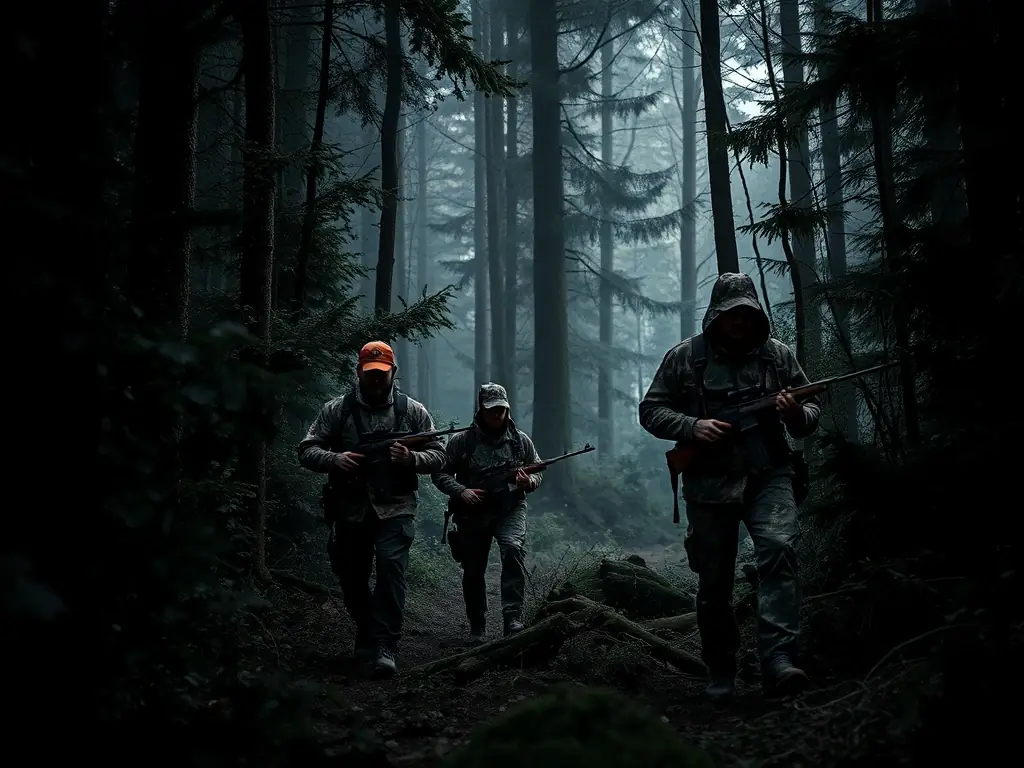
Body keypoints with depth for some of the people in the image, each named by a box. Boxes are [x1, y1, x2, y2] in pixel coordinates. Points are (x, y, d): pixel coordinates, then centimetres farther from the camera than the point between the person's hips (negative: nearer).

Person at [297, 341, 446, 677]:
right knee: (351, 577, 13)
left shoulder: (413, 411, 4)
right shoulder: (336, 410, 4)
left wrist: (411, 459, -16)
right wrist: (334, 459, -19)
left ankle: (385, 646, -15)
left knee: (391, 568, -19)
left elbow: (438, 456, 5)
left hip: (395, 509, -2)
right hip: (349, 510, 2)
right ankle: (366, 633, 37)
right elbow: (307, 450, 2)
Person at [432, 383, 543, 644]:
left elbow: (538, 473, 11)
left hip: (510, 509, 0)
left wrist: (529, 482, -12)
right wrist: (461, 491, -17)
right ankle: (476, 630, 26)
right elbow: (440, 474, -1)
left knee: (513, 549, -28)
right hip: (473, 513, 0)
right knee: (473, 572, 7)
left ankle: (513, 618, -26)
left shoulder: (521, 440, 4)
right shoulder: (461, 441, -3)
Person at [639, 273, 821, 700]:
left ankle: (778, 662, -29)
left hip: (769, 476, 0)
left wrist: (797, 415, -13)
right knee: (713, 584, 6)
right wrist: (692, 426, -14)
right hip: (709, 483, 0)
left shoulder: (778, 356, 6)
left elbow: (812, 410, 11)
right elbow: (651, 410, 4)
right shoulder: (685, 358, 2)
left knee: (777, 549, -25)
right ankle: (721, 676, 22)